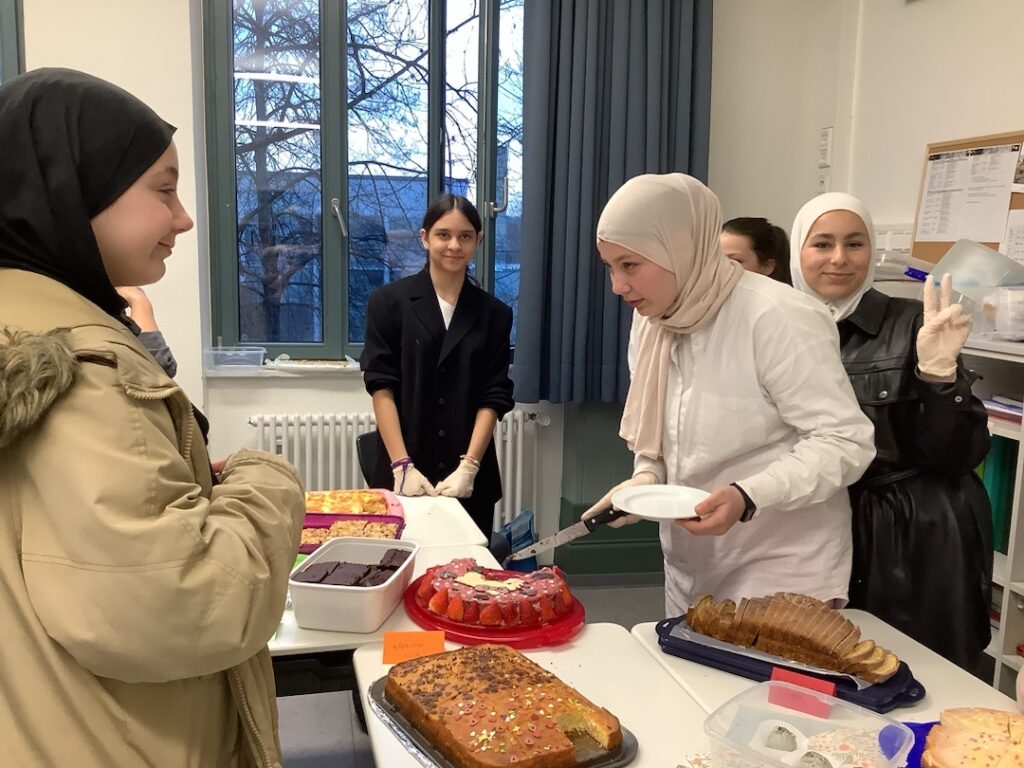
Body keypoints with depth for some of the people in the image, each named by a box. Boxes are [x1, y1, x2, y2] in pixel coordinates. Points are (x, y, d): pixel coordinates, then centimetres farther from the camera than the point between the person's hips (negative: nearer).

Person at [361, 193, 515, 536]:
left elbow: (494, 397, 1)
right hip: (405, 475, -1)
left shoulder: (494, 313, 6)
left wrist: (468, 467, -10)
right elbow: (381, 387, -4)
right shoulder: (389, 302, 1)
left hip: (471, 479, 2)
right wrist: (402, 465, -12)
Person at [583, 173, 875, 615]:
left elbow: (845, 442, -22)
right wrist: (646, 478, -7)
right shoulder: (650, 320, 2)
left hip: (781, 571, -7)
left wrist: (747, 496, -32)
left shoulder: (777, 319, -22)